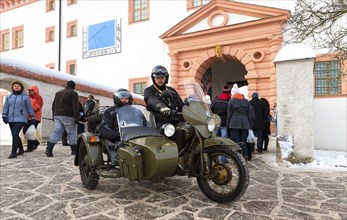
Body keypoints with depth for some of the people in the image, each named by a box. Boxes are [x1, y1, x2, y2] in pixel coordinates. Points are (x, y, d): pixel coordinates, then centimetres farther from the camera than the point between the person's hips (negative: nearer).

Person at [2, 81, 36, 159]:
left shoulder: (25, 97, 1)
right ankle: (21, 149, 28)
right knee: (15, 135, 11)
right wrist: (4, 116, -2)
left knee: (15, 134, -15)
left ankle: (13, 152, -9)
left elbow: (29, 108, 3)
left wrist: (32, 118, 3)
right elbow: (5, 107, 11)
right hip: (11, 119, 5)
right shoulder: (8, 97, 12)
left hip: (20, 119, -5)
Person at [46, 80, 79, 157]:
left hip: (57, 115, 6)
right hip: (68, 116, -6)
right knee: (72, 133, 3)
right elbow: (75, 107, -11)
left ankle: (49, 149, -10)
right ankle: (74, 150, 10)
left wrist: (54, 115, 25)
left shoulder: (58, 93, 20)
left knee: (57, 132, 3)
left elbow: (53, 105, 22)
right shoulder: (73, 93, -3)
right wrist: (77, 118, -12)